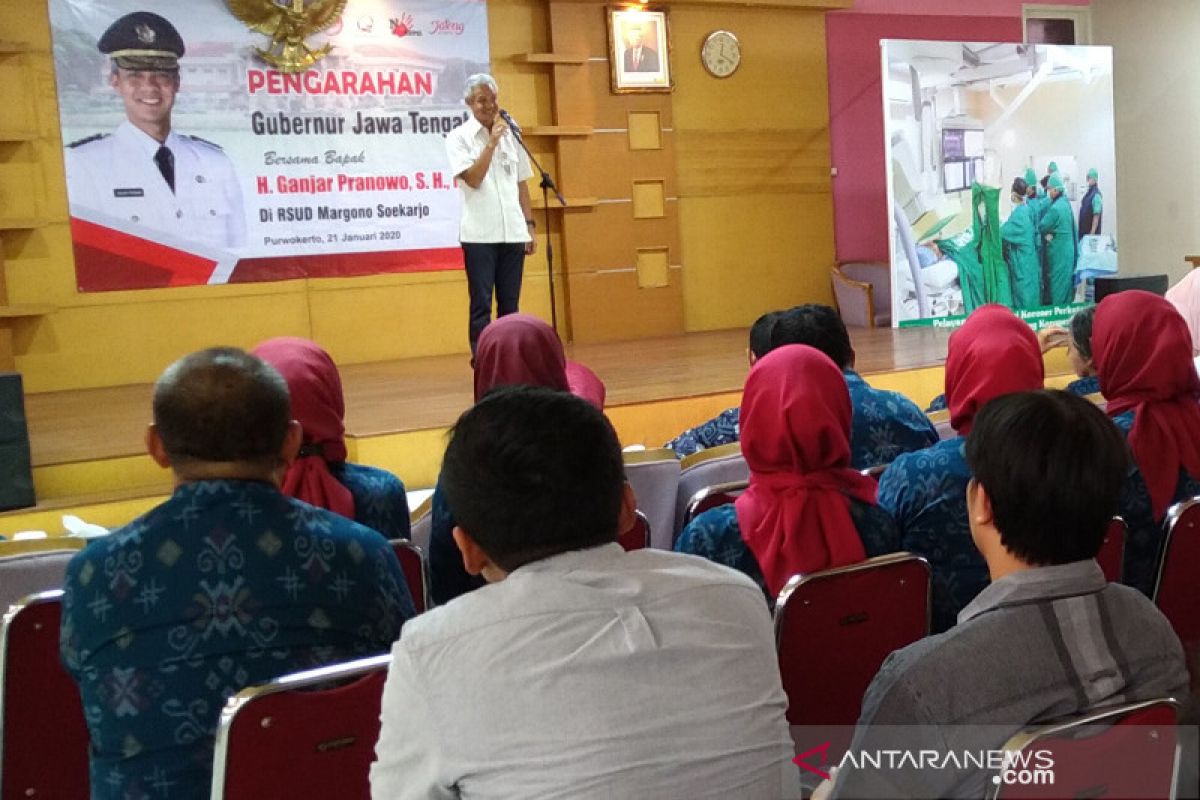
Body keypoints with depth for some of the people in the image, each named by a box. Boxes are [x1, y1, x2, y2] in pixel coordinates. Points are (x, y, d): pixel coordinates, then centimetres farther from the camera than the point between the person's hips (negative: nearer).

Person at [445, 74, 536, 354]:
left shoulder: (510, 135, 12)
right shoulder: (458, 137, 0)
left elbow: (521, 183, 15)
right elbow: (473, 179, -12)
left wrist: (530, 224, 9)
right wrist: (492, 143, -13)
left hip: (513, 232, 4)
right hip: (479, 234, -4)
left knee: (510, 305, 6)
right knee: (481, 305, -2)